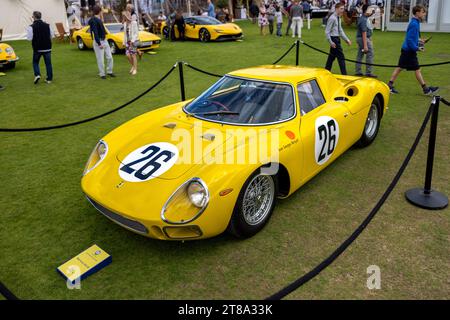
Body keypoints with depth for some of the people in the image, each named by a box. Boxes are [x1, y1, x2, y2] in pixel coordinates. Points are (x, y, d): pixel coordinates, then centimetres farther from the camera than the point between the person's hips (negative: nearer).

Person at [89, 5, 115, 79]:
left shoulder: (99, 20, 12)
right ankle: (102, 74, 10)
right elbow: (95, 33, -21)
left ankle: (109, 71, 20)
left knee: (109, 57, 8)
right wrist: (99, 44, -24)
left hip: (104, 41, 8)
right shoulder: (94, 21, -15)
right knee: (100, 60, -1)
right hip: (98, 42, -8)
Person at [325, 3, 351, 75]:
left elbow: (340, 30, 20)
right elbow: (327, 31, -17)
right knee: (341, 57, -7)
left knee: (332, 57, 15)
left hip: (337, 39, 9)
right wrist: (331, 42, -21)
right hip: (334, 39, -9)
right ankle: (344, 74, -2)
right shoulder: (332, 18, -16)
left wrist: (347, 39, 16)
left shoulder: (339, 18, 13)